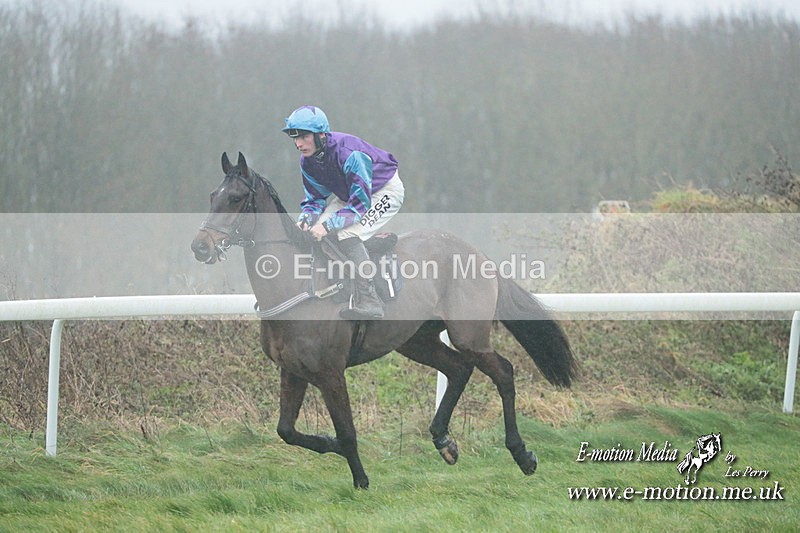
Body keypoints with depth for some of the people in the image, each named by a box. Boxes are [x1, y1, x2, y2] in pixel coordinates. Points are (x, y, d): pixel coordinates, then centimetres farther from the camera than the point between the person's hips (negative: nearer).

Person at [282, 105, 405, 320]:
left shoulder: (348, 152, -36)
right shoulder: (307, 161, -12)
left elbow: (360, 201, -35)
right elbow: (316, 197, -1)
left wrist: (328, 225, -41)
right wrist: (305, 218, -24)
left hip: (385, 191, -8)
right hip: (348, 194, 8)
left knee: (348, 234, -27)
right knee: (314, 228, -8)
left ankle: (368, 303, -26)